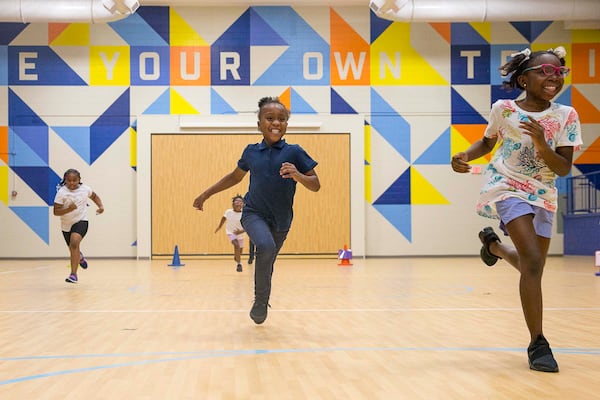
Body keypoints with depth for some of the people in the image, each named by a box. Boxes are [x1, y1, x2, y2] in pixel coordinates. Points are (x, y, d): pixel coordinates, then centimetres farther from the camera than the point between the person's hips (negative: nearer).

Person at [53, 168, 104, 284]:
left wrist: (101, 206, 0)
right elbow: (56, 212, -16)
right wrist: (69, 209, -31)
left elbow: (94, 196, 17)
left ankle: (73, 274, -29)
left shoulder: (85, 189, -6)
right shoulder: (61, 192, -14)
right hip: (66, 224, 2)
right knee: (73, 250, 18)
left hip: (81, 221, -2)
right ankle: (80, 257, 58)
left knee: (74, 242, -29)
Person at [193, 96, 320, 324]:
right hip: (254, 213, -1)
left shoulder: (294, 152, -5)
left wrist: (298, 176, -26)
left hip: (280, 220, 1)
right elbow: (236, 176, 19)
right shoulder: (251, 152, 2)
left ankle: (261, 301, 41)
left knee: (267, 265, 11)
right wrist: (206, 194, 20)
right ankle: (261, 301, -11)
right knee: (265, 246, -30)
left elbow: (316, 186, -5)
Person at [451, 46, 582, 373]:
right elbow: (487, 142, 9)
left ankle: (492, 243, 48)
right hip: (507, 188, -4)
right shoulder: (503, 109, -10)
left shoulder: (566, 116, -8)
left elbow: (564, 169, -13)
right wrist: (465, 156, -11)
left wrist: (541, 144, -30)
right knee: (533, 262, -21)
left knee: (531, 267, 16)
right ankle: (537, 344, -15)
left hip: (542, 195, 4)